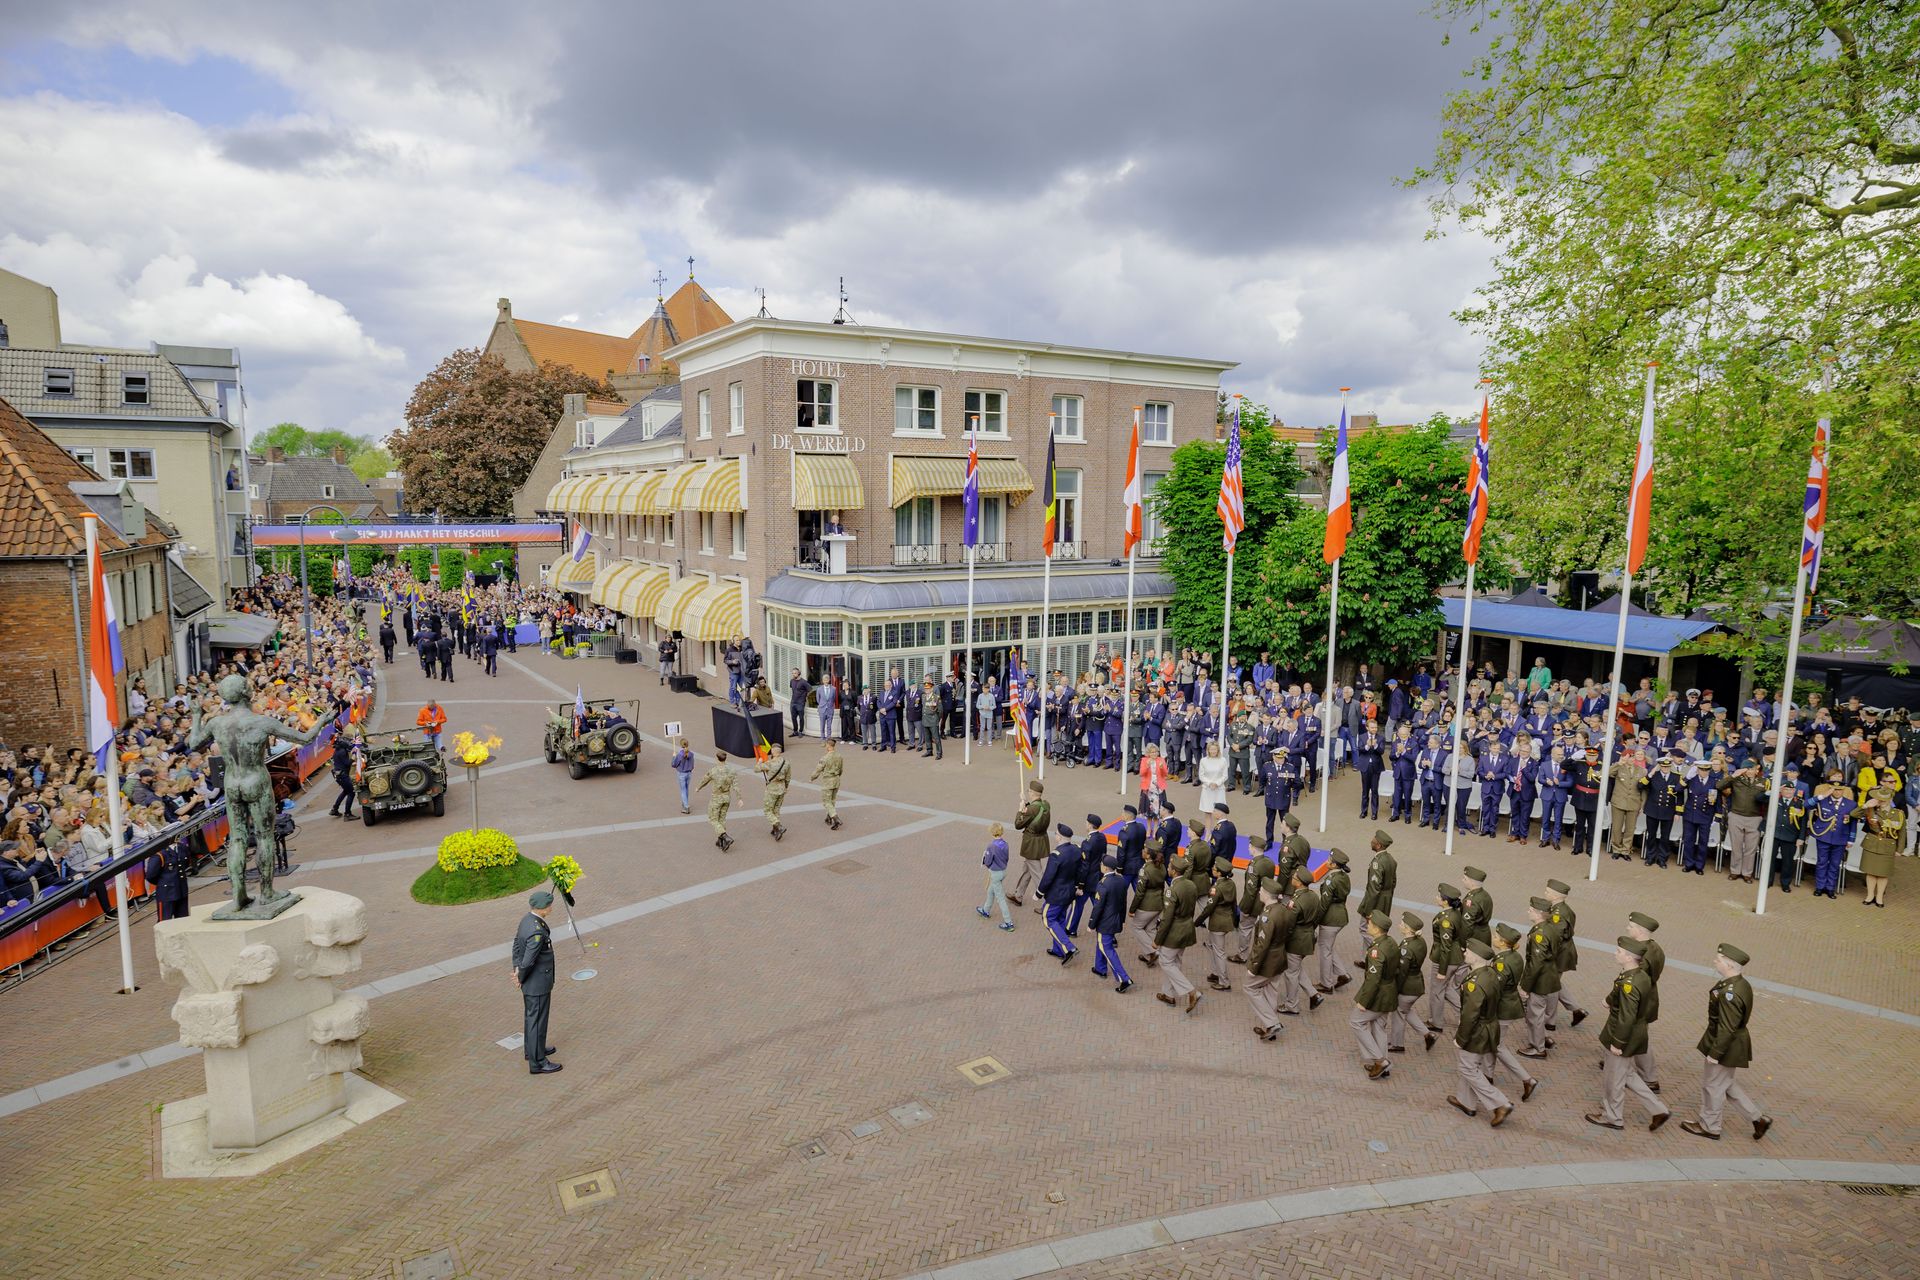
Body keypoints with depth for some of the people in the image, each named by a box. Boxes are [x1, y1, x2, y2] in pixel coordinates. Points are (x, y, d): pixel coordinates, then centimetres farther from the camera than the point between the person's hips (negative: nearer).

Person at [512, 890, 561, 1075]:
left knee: (531, 1015, 25)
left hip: (530, 982, 10)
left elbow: (517, 943, 9)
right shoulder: (537, 931, -33)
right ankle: (537, 1062, 17)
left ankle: (531, 1048, 43)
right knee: (537, 1020, 4)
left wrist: (517, 969, 4)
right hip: (538, 983, -10)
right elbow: (528, 961, -30)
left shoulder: (527, 919, -2)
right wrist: (521, 978, -11)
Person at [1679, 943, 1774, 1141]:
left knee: (1713, 1084, 10)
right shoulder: (1741, 983, 0)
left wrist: (1714, 1053, -19)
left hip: (1726, 1045, -9)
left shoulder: (1730, 993, -31)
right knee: (1727, 1083, 25)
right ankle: (1759, 1118, 31)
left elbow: (1727, 1029, -27)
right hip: (1736, 1042, 9)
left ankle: (1709, 1127, 26)